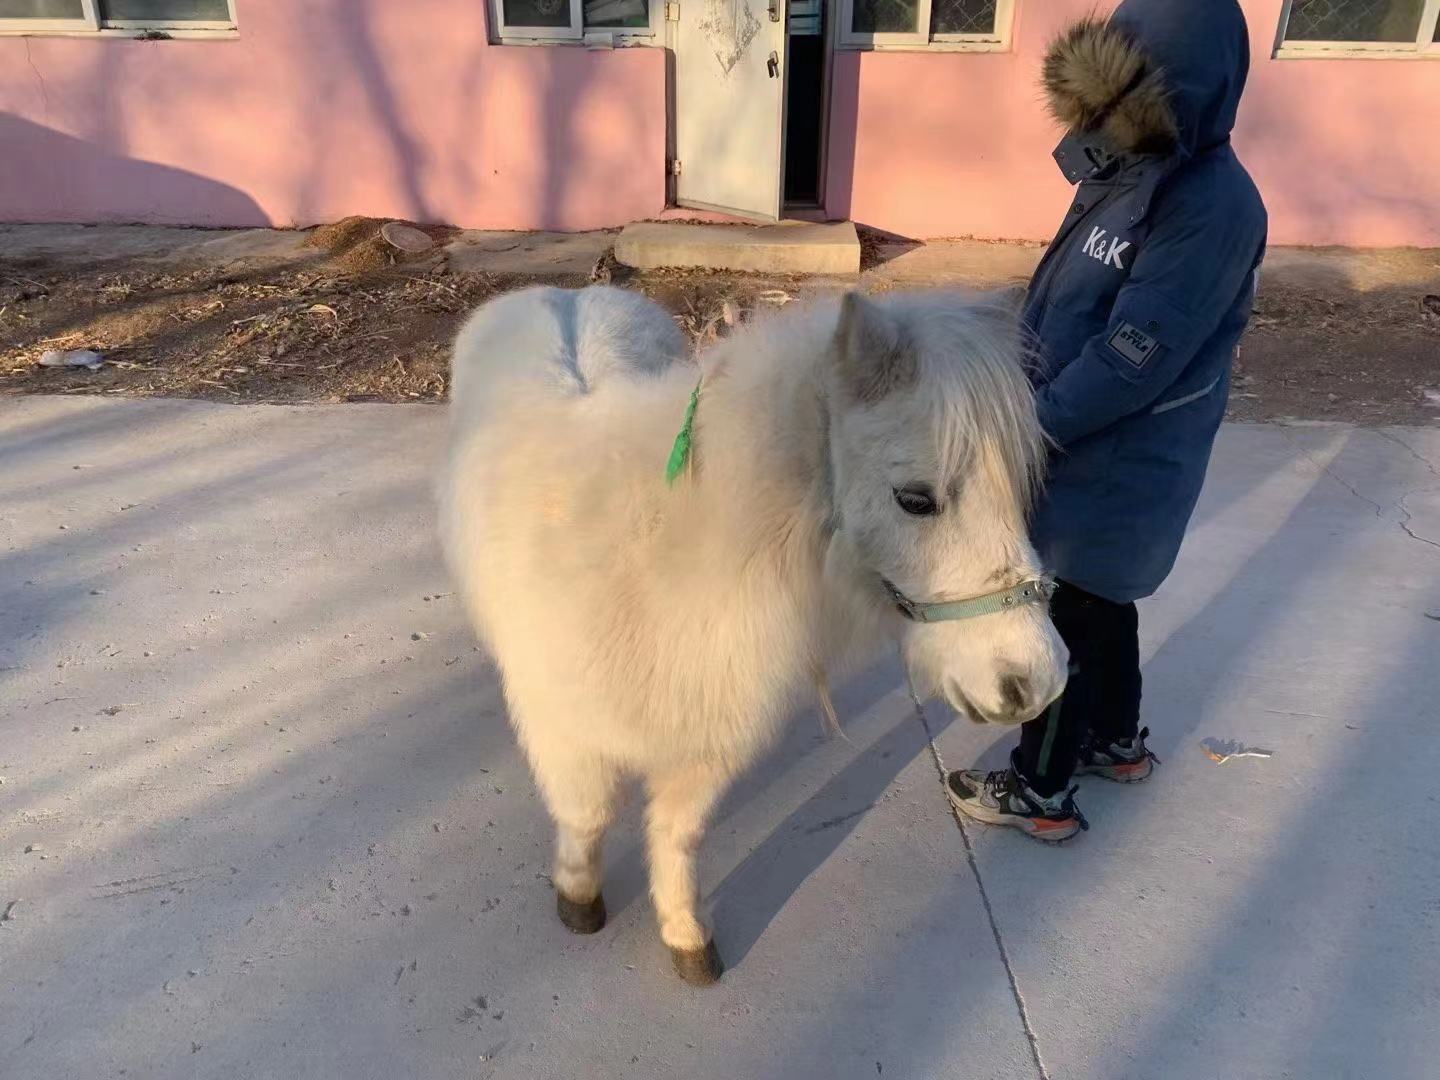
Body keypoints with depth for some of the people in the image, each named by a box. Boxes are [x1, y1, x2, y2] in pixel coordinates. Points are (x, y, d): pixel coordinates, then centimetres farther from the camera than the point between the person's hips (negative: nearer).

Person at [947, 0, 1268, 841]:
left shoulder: (1212, 205, -24)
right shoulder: (1126, 170, 3)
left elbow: (1131, 360, -27)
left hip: (1117, 470, -8)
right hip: (1088, 450, 8)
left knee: (1063, 622, 5)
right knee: (1100, 605, 23)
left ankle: (1042, 792, 25)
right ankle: (1117, 740, 45)